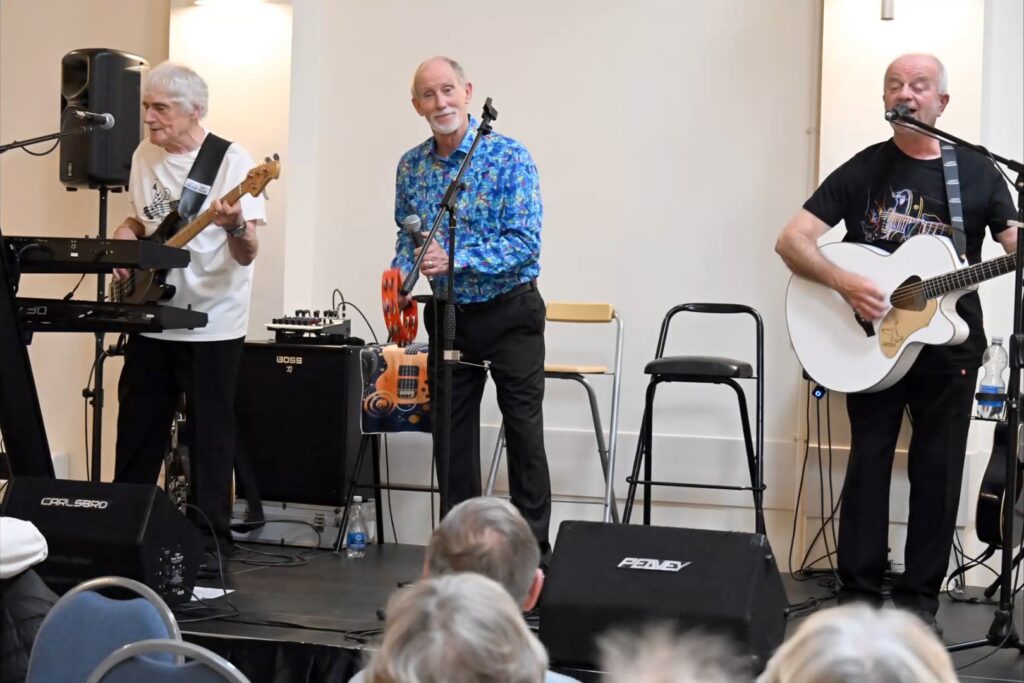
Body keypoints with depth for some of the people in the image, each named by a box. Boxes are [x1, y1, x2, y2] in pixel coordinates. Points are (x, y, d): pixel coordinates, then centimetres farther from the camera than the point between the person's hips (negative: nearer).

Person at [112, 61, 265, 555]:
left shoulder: (231, 162, -12)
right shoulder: (145, 156, 7)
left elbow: (246, 255, -17)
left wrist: (235, 227, -39)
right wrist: (123, 240, 1)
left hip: (211, 325, -6)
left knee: (209, 439, 0)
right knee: (137, 431, 13)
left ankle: (210, 541, 10)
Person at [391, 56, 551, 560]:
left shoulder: (509, 158, -14)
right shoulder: (411, 166, 3)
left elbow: (525, 243, -20)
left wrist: (454, 259, -30)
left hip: (509, 311, -5)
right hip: (449, 315, 5)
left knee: (524, 433, -1)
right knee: (450, 434, 8)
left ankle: (532, 550, 7)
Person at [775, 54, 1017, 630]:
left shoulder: (979, 174, 5)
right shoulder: (862, 171, 1)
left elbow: (1013, 242, 2)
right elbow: (791, 241, -5)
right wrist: (845, 282, -21)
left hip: (950, 342, 1)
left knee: (938, 473, 4)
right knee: (868, 466, 1)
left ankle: (919, 599, 14)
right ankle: (860, 595, 8)